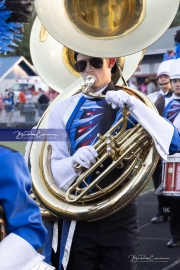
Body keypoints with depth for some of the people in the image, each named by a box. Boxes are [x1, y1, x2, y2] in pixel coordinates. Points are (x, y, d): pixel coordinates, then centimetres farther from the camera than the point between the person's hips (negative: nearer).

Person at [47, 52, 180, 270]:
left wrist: (133, 105, -21)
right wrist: (73, 161, -22)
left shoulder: (131, 105, 3)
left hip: (121, 217, 0)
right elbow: (53, 166, 0)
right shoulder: (64, 109, 3)